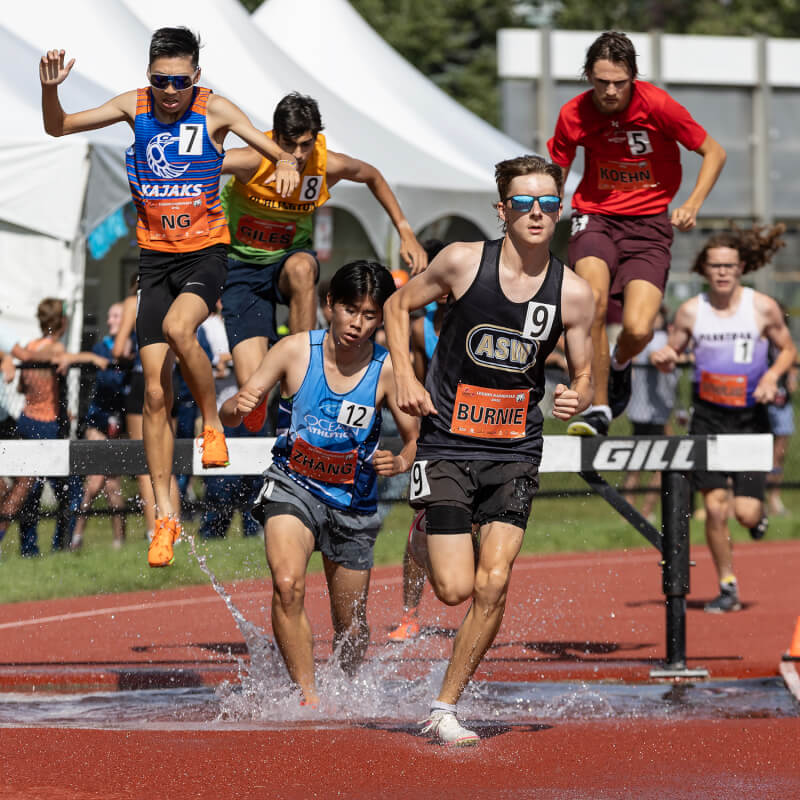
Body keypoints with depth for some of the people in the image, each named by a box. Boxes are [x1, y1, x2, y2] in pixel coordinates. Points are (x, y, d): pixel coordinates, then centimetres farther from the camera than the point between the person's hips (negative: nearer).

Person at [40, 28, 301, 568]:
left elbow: (278, 151, -10)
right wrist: (50, 90, -15)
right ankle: (166, 515, 6)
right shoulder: (135, 107, 0)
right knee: (155, 391, -1)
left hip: (205, 250, -3)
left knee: (178, 327, -34)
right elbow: (58, 128, 5)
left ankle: (213, 426, -8)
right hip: (155, 255, 3)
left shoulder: (214, 110, -8)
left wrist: (286, 164, -34)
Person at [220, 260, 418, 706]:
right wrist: (238, 406, -29)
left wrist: (400, 462, -23)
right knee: (288, 585, -30)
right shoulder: (296, 351, -11)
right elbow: (231, 414, -5)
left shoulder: (386, 370, -11)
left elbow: (416, 439, -1)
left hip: (353, 503, 1)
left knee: (351, 627, 11)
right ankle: (308, 696, -22)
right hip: (293, 486, -1)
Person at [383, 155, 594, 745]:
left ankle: (445, 709, 4)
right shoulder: (463, 262, -8)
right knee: (456, 589, -8)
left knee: (494, 584, -11)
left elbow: (584, 378, 6)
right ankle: (425, 546, 29)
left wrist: (577, 399, -18)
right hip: (447, 446, -1)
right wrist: (405, 376, -5)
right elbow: (399, 305, 8)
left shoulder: (574, 293, -4)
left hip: (515, 453, 2)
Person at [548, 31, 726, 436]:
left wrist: (692, 204, -14)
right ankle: (598, 406, -16)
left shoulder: (657, 105, -13)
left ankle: (619, 364, 21)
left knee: (638, 329, -19)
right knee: (593, 299, -30)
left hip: (648, 223, -1)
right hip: (595, 216, 1)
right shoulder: (575, 114, -6)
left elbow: (714, 152, -1)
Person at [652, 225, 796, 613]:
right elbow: (671, 355, 10)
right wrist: (663, 359, -14)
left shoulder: (763, 308, -5)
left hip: (751, 419, -1)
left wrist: (772, 375, -12)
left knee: (745, 511, -10)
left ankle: (758, 514, 29)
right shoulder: (690, 311, -2)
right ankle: (728, 588, 10)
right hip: (708, 417, 1)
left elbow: (788, 349, 7)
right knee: (714, 507, -6)